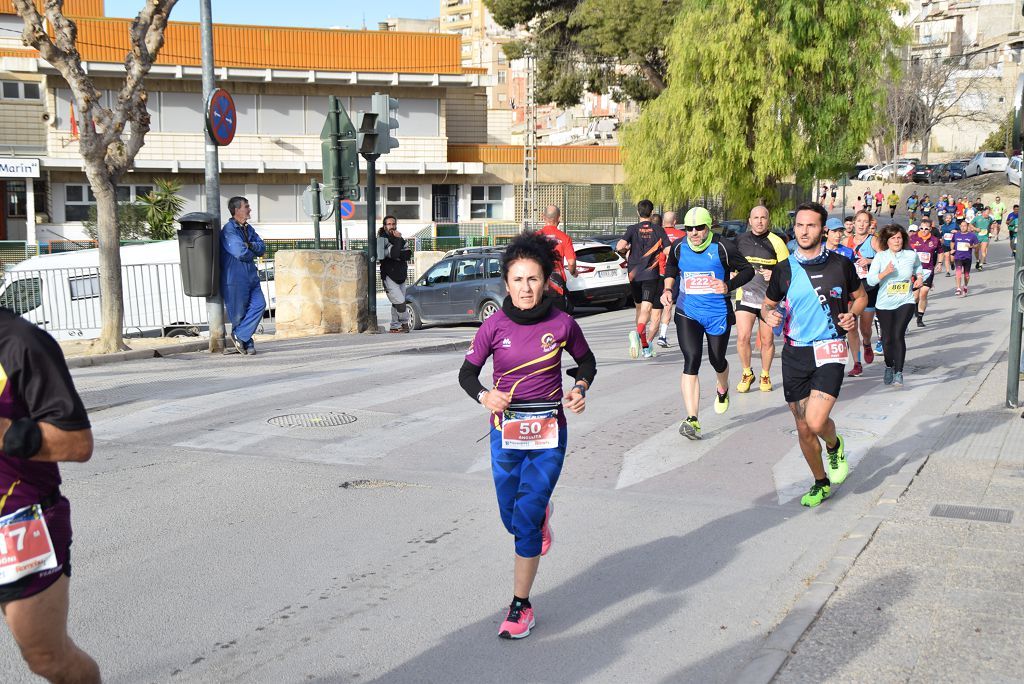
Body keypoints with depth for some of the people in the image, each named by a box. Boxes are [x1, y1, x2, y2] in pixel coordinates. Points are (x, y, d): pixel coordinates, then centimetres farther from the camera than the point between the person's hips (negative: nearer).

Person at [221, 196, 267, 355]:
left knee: (259, 305, -9)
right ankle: (246, 342, 12)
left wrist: (251, 245, -11)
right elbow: (241, 253, -20)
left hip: (251, 277, 7)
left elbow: (262, 248, 9)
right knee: (238, 313, 0)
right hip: (235, 279, -7)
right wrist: (253, 253, 0)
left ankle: (240, 336, -2)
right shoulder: (228, 230, -10)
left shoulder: (248, 229, 16)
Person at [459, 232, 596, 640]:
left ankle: (521, 607, 5)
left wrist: (581, 388, -8)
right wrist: (484, 396, -17)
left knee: (526, 521, -7)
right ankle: (541, 515, 51)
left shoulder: (561, 324, -6)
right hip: (505, 431, 2)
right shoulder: (495, 326, -6)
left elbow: (586, 361, 12)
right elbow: (467, 372, 4)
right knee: (512, 518, 14)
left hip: (548, 433, -2)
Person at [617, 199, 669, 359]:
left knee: (639, 308, 16)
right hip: (651, 274, -2)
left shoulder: (633, 229, 1)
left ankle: (644, 346, 23)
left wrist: (627, 248, 8)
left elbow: (619, 246, -14)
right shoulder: (659, 230, 1)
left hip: (634, 274, 2)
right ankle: (638, 333, -41)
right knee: (646, 309, -11)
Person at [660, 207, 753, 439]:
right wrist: (668, 289, 3)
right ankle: (692, 420, -18)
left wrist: (728, 286, -17)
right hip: (687, 313, 1)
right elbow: (670, 269, 21)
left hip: (718, 314, -1)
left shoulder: (722, 247, -10)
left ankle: (723, 390, 53)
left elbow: (747, 270, -1)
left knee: (717, 360, 13)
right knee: (691, 360, -15)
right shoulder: (679, 248, 0)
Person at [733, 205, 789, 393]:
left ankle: (765, 375, 27)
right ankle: (747, 373, 11)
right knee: (742, 337, -10)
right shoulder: (740, 240, 5)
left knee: (767, 340, 7)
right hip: (745, 295, 2)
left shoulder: (776, 242, -4)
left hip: (769, 298, -1)